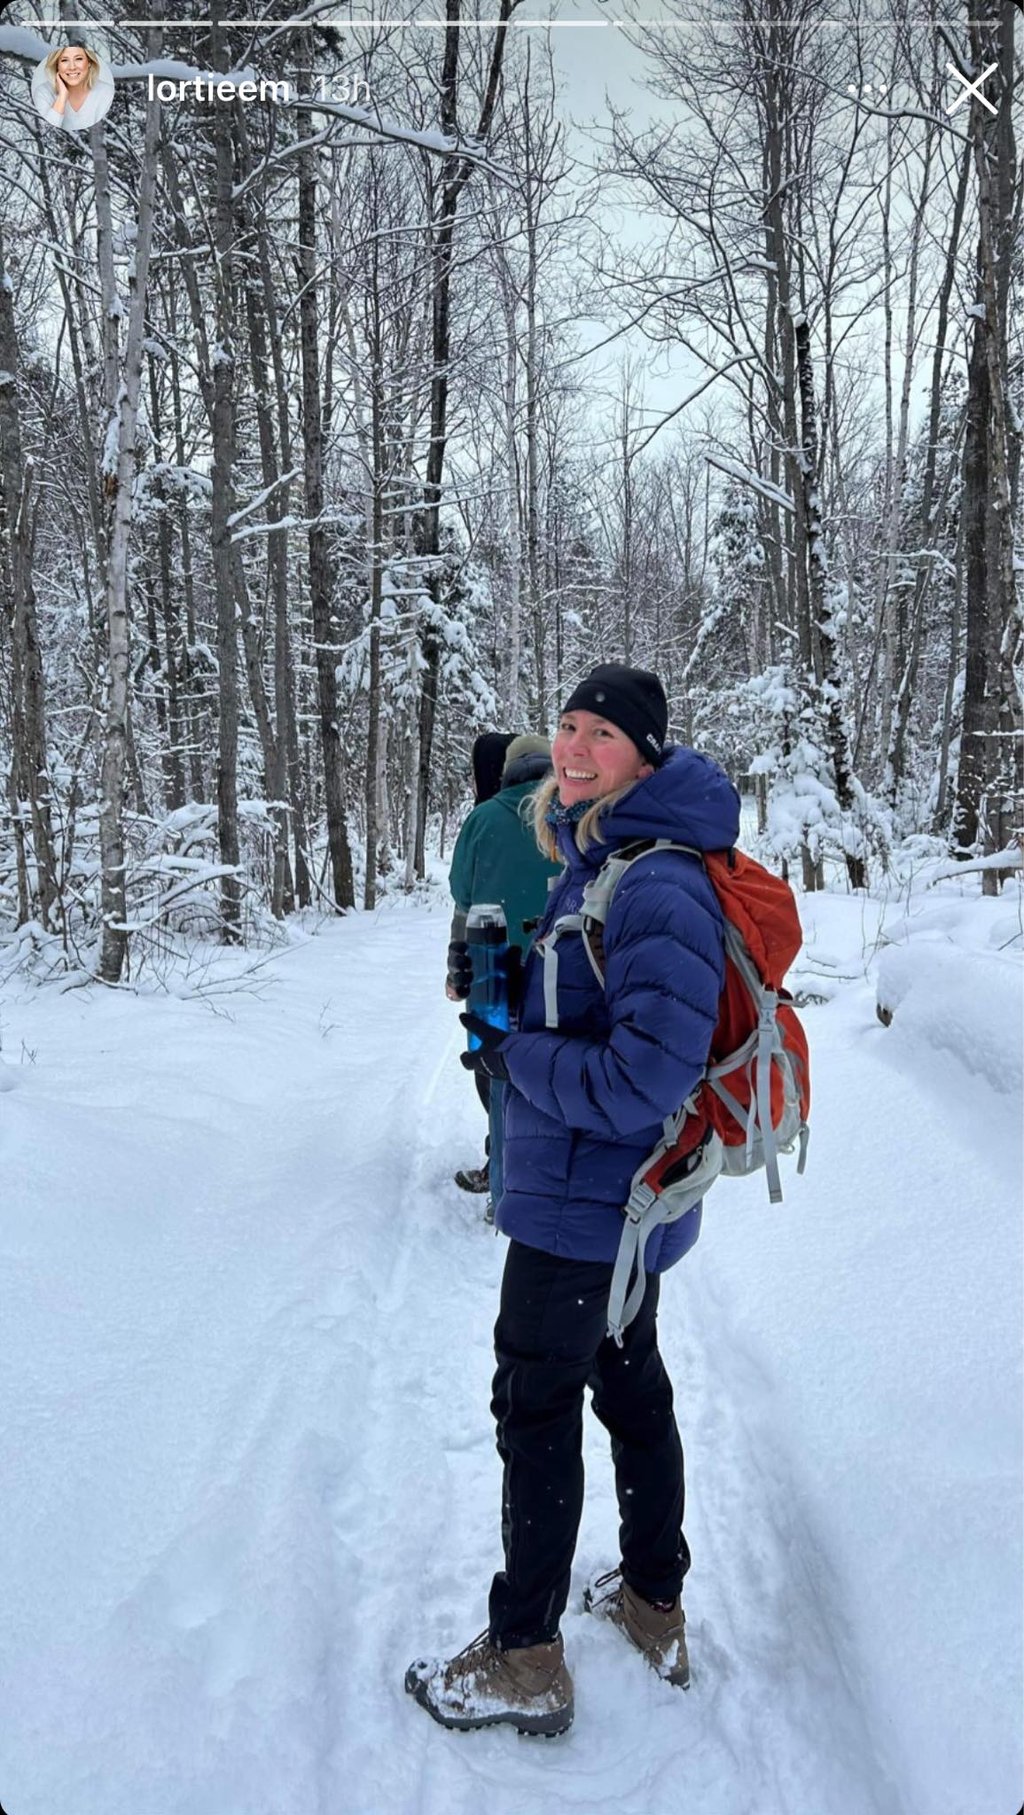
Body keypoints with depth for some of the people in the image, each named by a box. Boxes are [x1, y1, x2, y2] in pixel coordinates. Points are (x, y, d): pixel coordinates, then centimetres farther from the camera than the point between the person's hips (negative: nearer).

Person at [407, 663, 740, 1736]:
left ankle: (525, 1662, 25)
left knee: (535, 1406, 5)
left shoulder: (658, 889, -27)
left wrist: (514, 1057, -19)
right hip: (621, 1198, 10)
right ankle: (655, 1609, 41)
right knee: (629, 1383, 21)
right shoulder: (591, 859, 5)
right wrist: (501, 979, 3)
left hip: (582, 1202, -10)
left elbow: (644, 1081, -30)